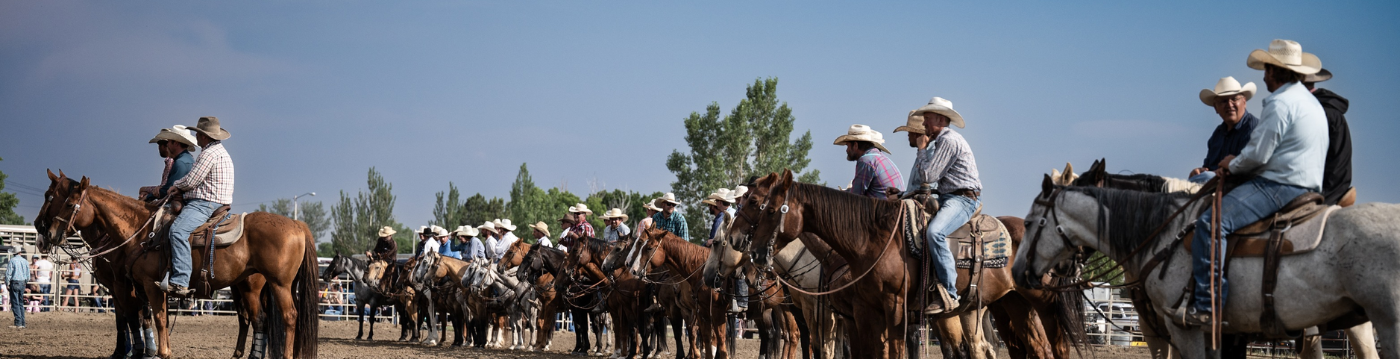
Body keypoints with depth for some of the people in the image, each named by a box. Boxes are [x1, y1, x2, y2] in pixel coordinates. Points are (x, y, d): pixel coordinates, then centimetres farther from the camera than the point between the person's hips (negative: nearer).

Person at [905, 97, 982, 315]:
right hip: (946, 197, 12)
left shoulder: (949, 140, -12)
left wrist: (922, 150, -1)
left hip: (963, 199, -12)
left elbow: (928, 176, -16)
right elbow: (930, 178, 26)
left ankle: (948, 294, -37)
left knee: (934, 232, -35)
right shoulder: (940, 141, 22)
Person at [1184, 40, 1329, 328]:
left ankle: (1207, 305, -31)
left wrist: (1232, 165, 2)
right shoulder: (1310, 102, 22)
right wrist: (1238, 165, 22)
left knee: (1210, 222, -23)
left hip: (1278, 186, -11)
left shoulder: (1280, 102, -13)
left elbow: (1257, 155, -19)